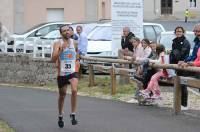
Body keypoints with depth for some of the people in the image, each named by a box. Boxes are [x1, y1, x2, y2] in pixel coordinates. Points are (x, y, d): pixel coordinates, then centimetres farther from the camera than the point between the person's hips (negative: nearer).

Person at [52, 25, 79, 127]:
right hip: (62, 73, -1)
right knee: (62, 95, 13)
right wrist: (61, 49, -29)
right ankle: (60, 116, 33)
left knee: (74, 90, -24)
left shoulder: (74, 43, 5)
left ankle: (73, 114, -17)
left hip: (72, 72, 1)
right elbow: (54, 59, -20)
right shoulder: (58, 44, -6)